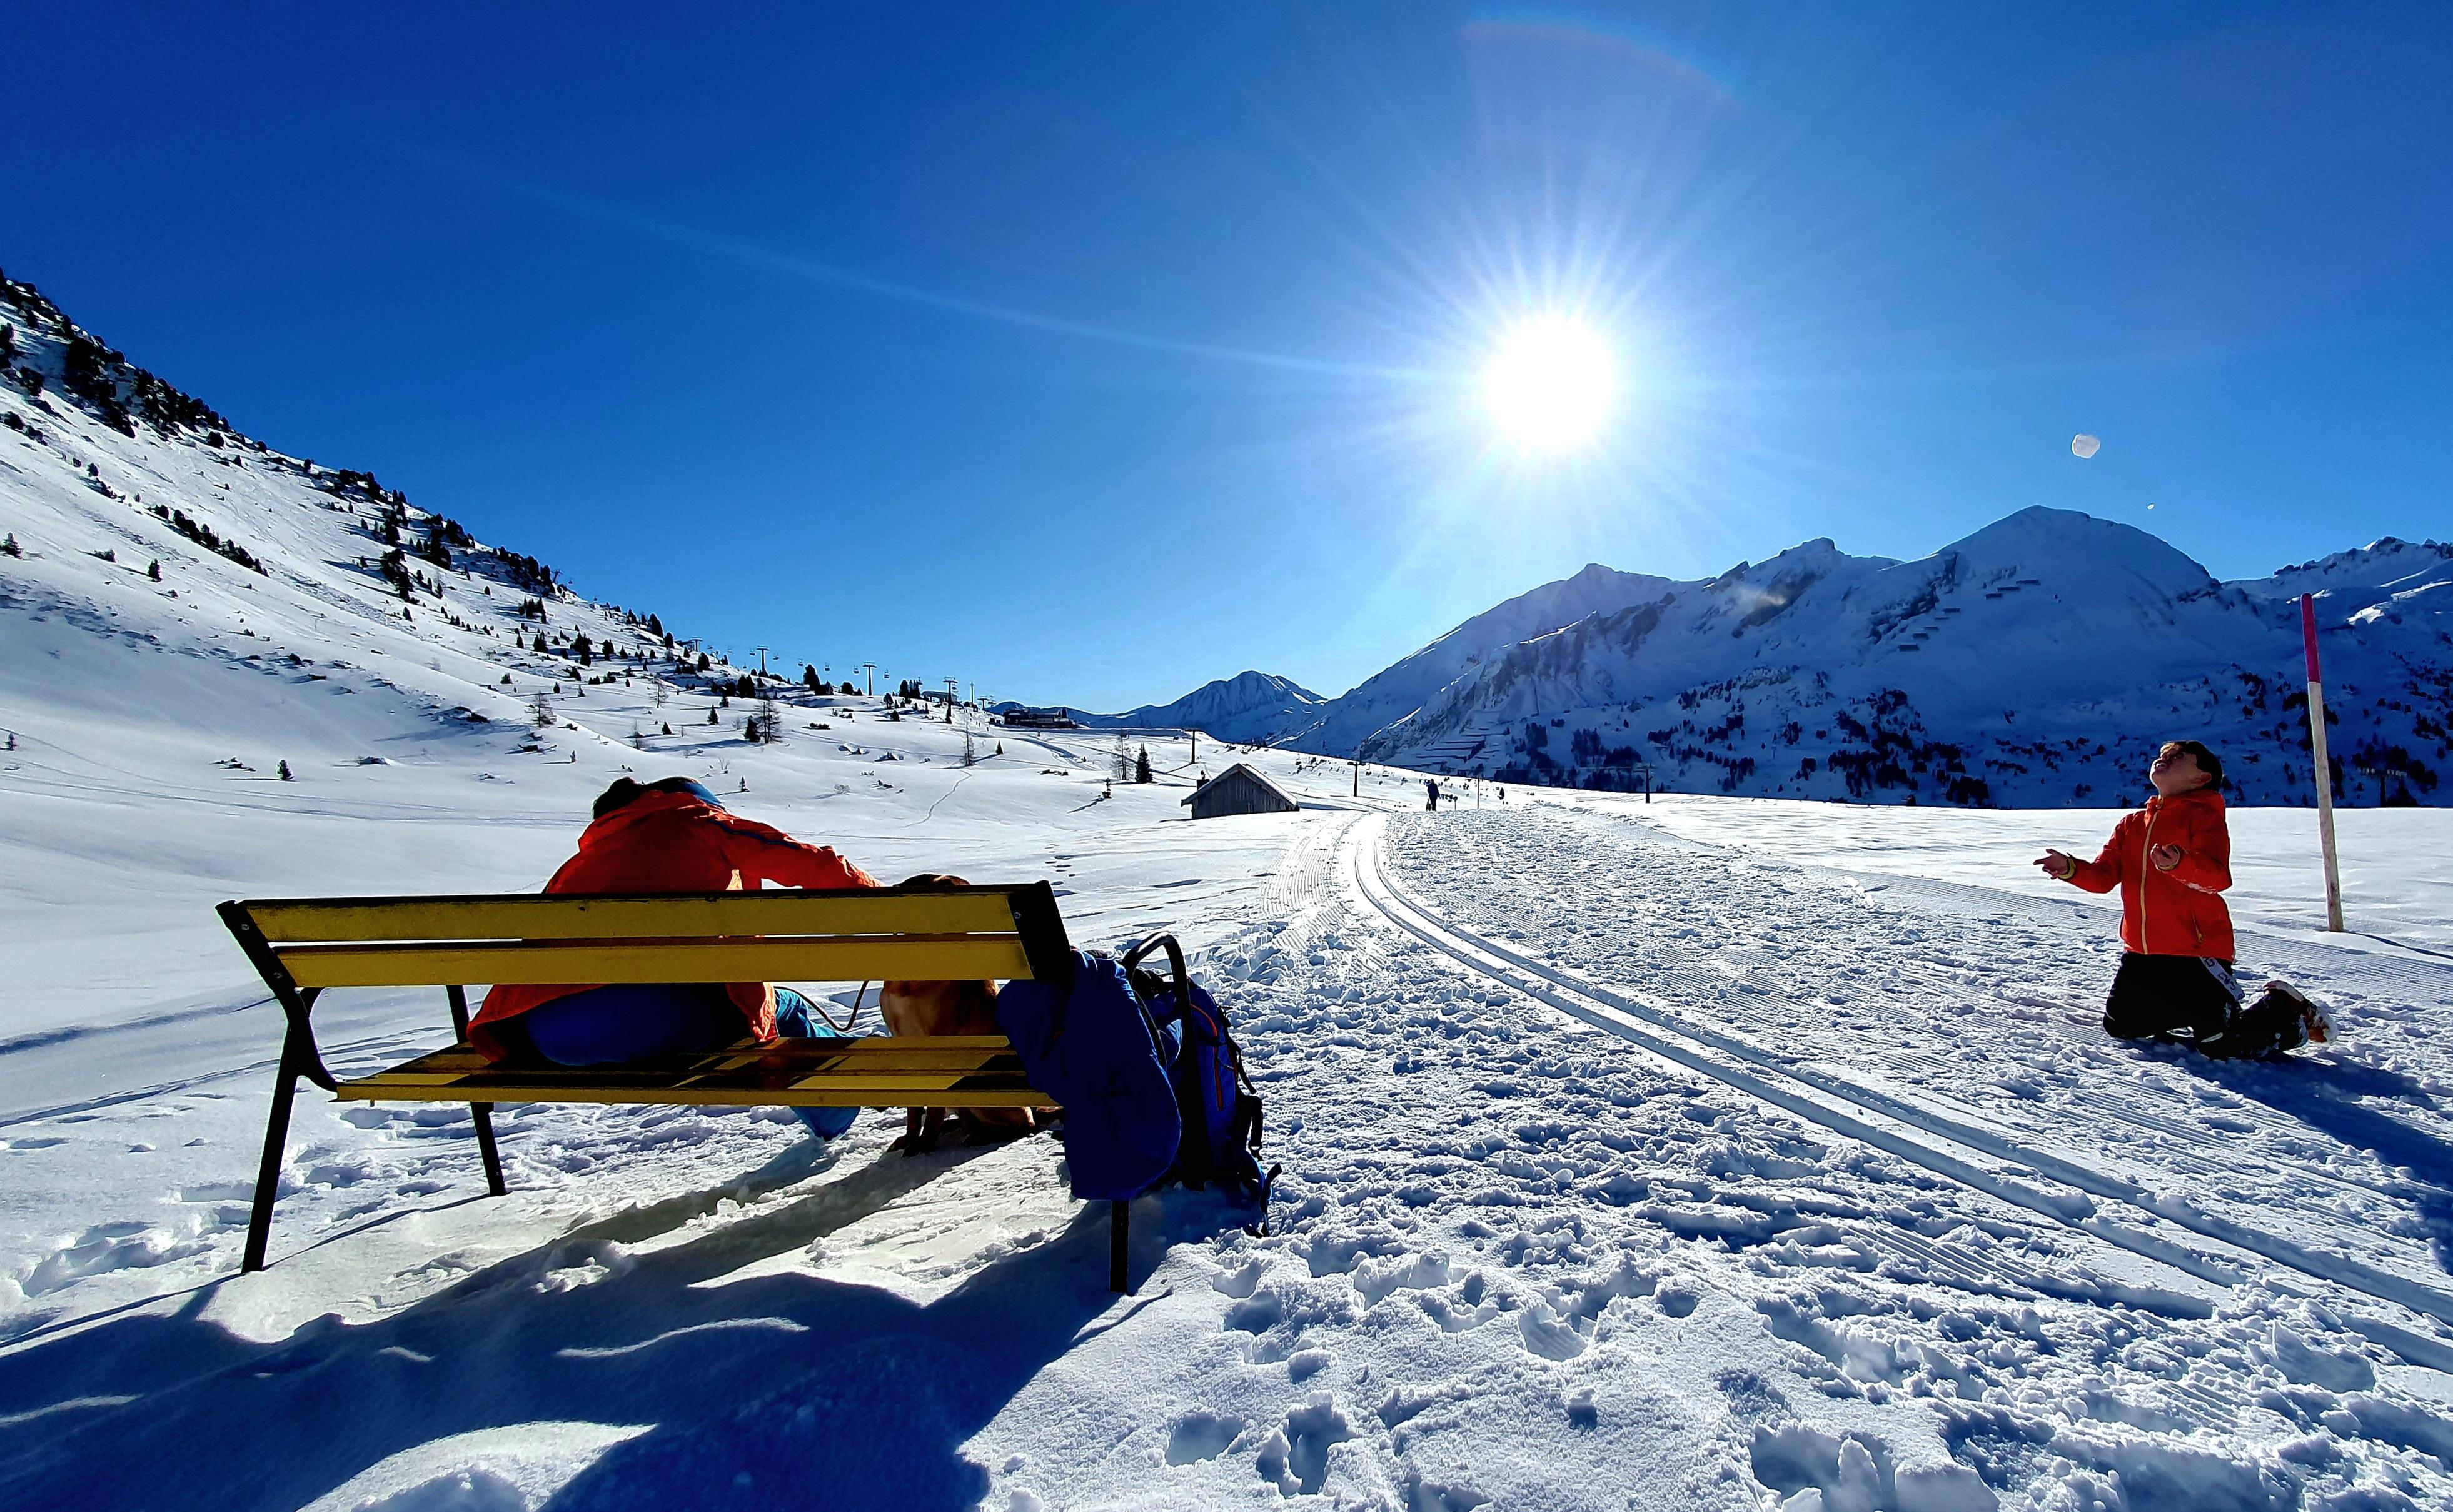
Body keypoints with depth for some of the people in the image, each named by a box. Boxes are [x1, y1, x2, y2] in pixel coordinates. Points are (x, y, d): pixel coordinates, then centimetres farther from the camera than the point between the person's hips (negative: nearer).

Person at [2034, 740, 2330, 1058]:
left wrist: (2180, 864, -43)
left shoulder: (2205, 817, -6)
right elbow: (2103, 877, 8)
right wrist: (2070, 869, -12)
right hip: (2141, 954, 6)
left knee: (2221, 1046, -5)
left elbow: (2218, 877, -22)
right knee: (2119, 1026, 10)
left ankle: (2290, 1016, 23)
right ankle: (2192, 1010, 31)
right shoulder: (2131, 824, 13)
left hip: (2196, 951, -6)